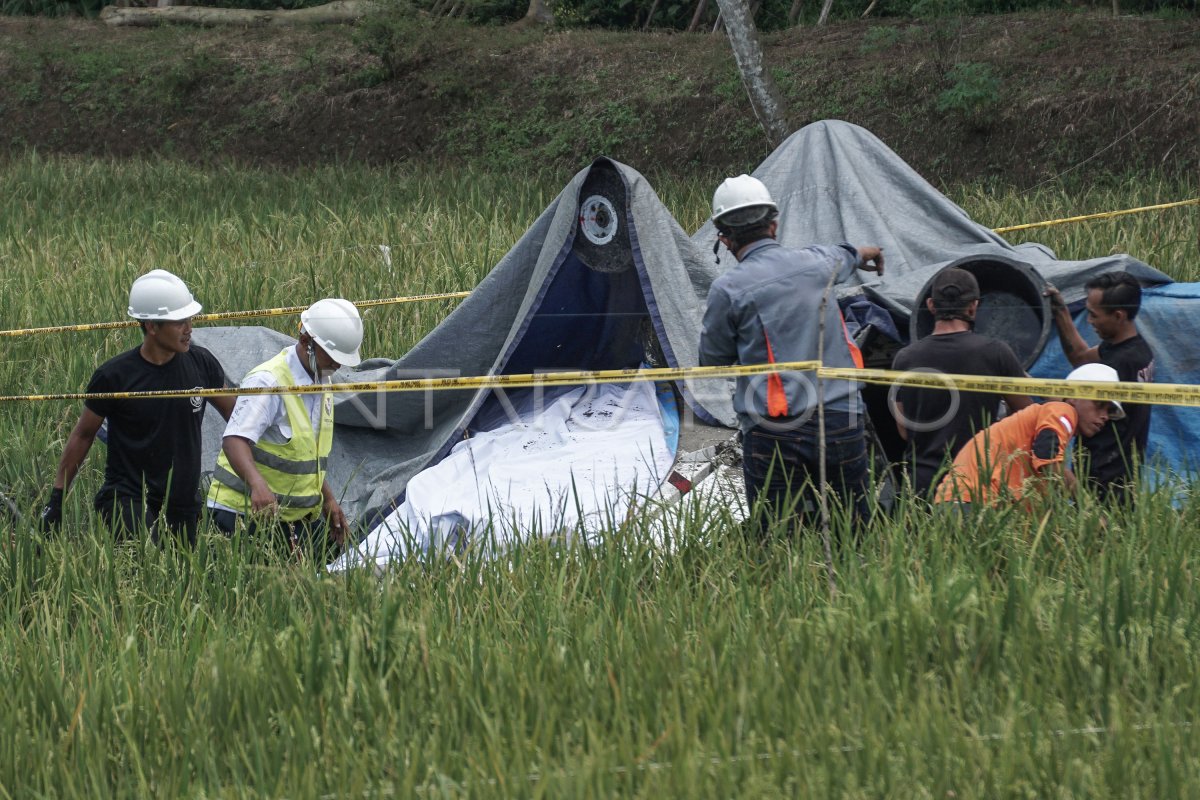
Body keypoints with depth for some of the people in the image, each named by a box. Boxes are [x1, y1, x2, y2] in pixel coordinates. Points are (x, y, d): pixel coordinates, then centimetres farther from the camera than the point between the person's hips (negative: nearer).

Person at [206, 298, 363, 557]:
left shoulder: (321, 384, 13)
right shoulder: (268, 381, -17)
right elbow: (235, 440, -31)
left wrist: (327, 499, 22)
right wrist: (257, 485, -47)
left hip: (298, 516, 9)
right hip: (246, 514, -9)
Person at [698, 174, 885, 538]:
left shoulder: (729, 289, -8)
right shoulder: (815, 263, 7)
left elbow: (713, 358, 6)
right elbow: (838, 257, 34)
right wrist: (859, 253, 59)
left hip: (774, 436, -4)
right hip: (842, 423, 4)